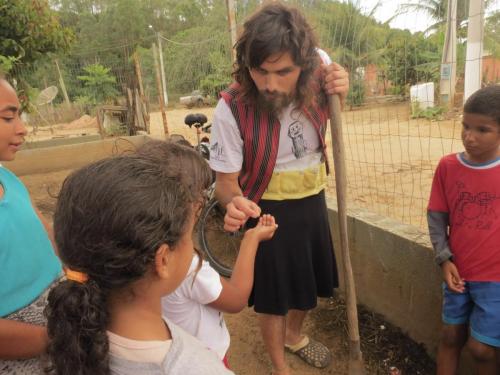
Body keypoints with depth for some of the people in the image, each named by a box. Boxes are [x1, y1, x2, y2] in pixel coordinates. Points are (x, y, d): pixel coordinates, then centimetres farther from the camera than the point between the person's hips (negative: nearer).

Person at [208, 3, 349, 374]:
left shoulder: (320, 63, -16)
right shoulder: (232, 108, -28)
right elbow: (226, 178, -18)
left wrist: (341, 89, -16)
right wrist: (234, 203, -42)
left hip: (313, 199, 5)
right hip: (268, 210, -4)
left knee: (311, 278, 24)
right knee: (274, 294, 11)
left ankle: (294, 334, 57)